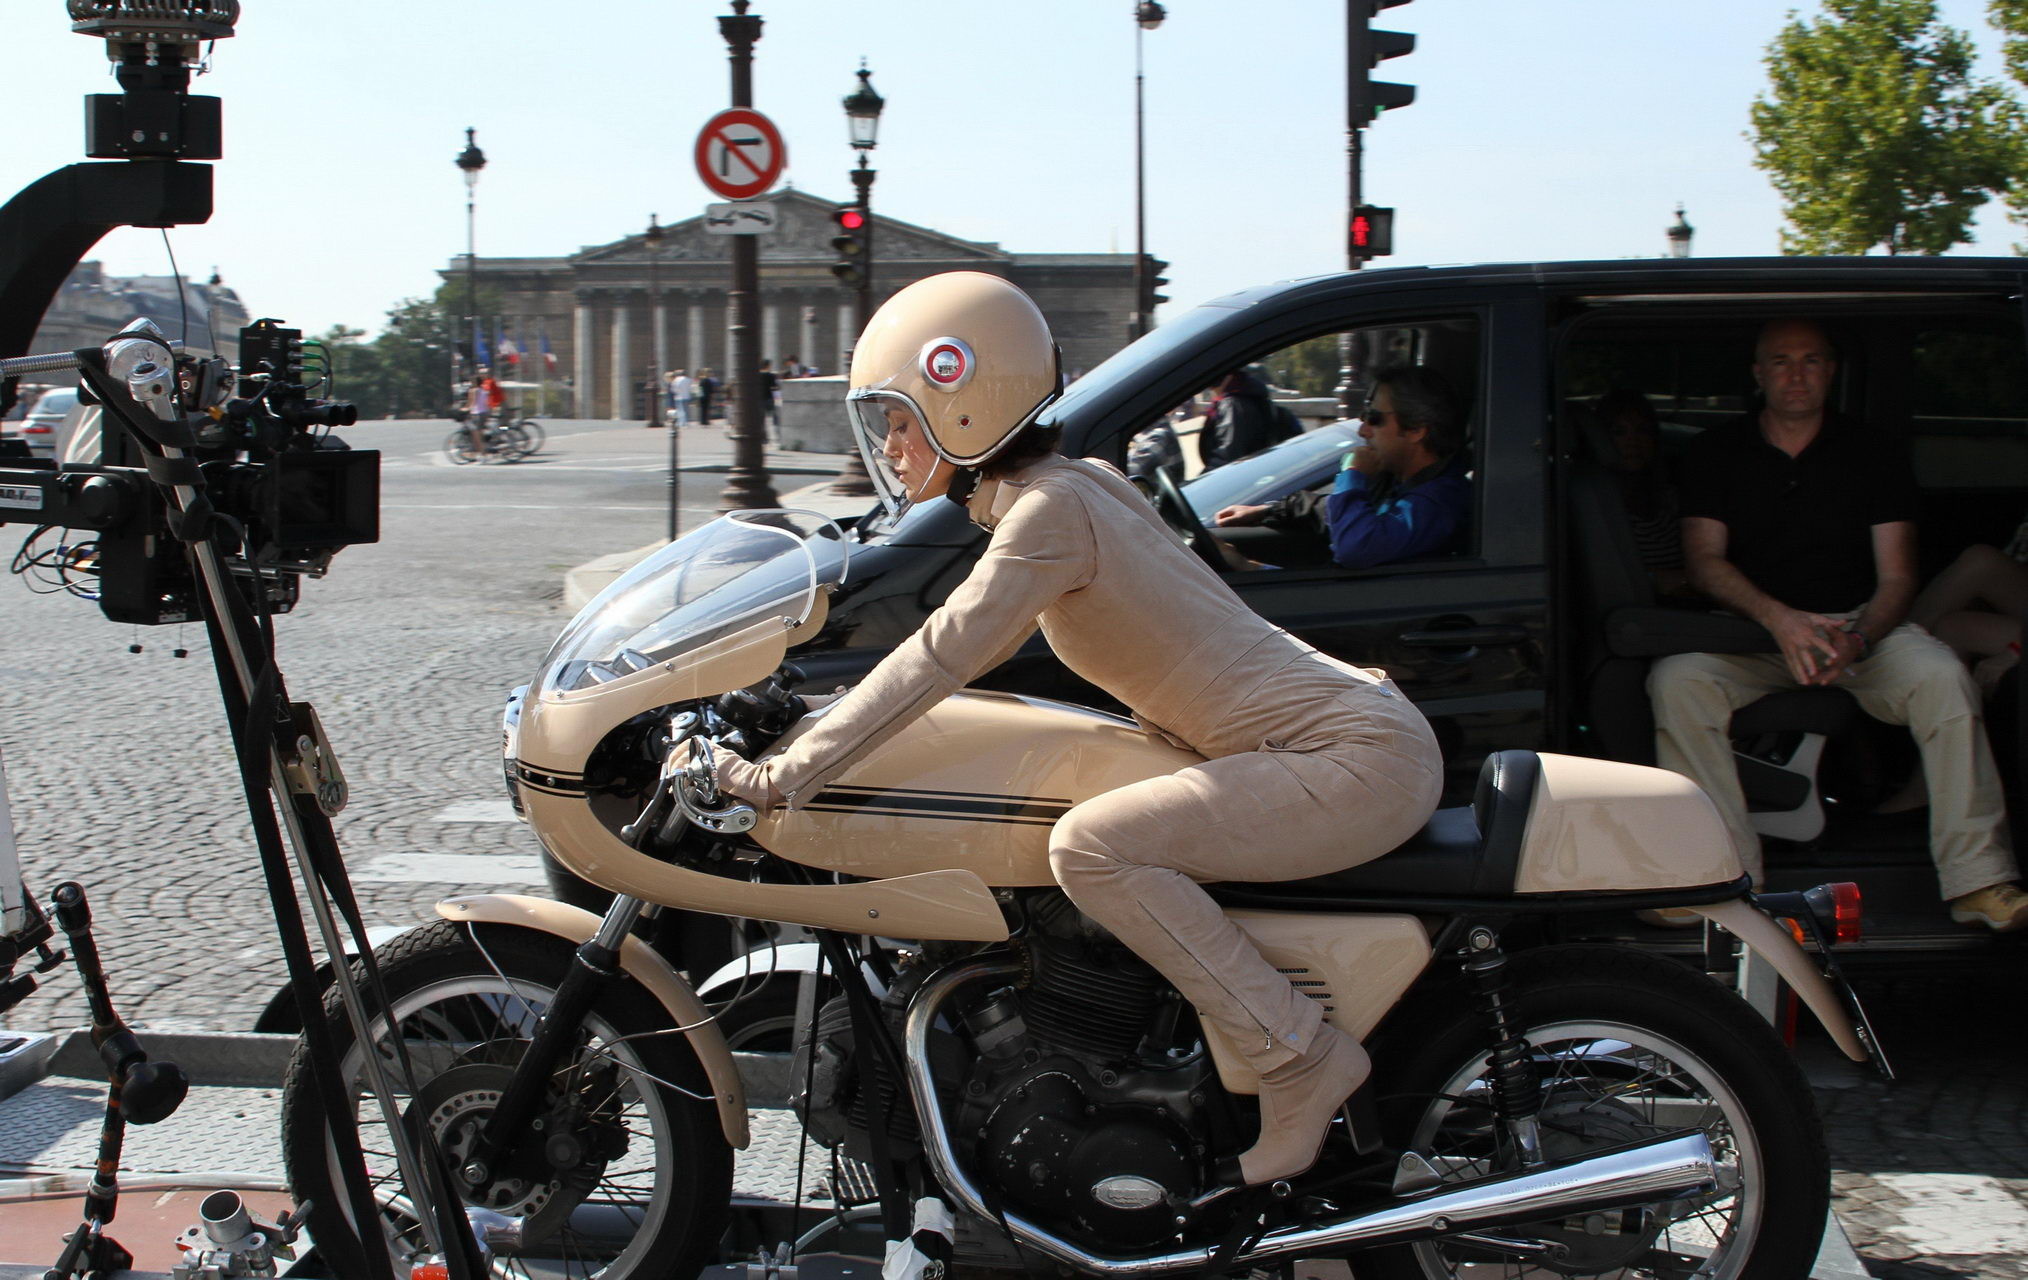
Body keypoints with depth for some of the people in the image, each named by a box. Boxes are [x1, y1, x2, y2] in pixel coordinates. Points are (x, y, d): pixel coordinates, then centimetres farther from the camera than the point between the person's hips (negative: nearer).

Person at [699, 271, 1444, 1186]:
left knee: (1090, 846, -22)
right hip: (1354, 729, 10)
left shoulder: (1049, 508, -16)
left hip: (1363, 758, -10)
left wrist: (783, 776, -19)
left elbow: (943, 656, -21)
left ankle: (1303, 1057, -12)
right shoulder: (1070, 479, 13)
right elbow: (957, 643, 24)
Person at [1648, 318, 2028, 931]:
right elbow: (1704, 559, -3)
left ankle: (1978, 882, -30)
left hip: (1862, 623, 0)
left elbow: (1896, 577, 1)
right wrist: (1780, 620, -22)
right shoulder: (1716, 454, 7)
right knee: (1676, 679, -31)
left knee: (1942, 675, -30)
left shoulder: (1875, 456, 7)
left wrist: (1858, 639, -23)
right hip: (1750, 627, 0)